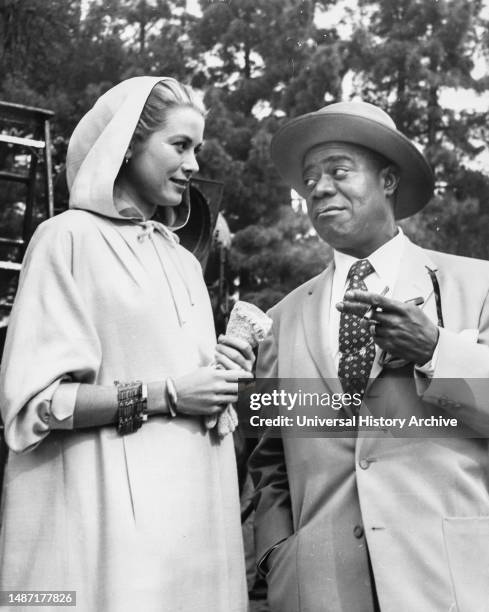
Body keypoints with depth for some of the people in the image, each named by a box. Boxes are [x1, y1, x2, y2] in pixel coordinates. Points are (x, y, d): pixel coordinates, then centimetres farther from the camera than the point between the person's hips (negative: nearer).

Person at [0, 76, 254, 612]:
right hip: (109, 507, -6)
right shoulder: (71, 238, -4)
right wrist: (164, 393, -15)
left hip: (191, 500, 7)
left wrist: (224, 376, 3)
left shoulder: (184, 261, 17)